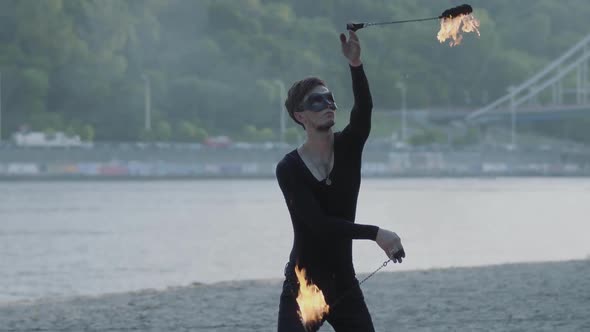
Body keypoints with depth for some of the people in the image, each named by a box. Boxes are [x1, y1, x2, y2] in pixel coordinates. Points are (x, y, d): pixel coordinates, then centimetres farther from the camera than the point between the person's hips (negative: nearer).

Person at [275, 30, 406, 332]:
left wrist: (356, 66, -38)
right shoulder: (289, 168, -11)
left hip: (344, 285, 4)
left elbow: (364, 109, -22)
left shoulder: (348, 147, 0)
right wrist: (375, 234, -27)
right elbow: (319, 223, -21)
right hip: (303, 287, -4)